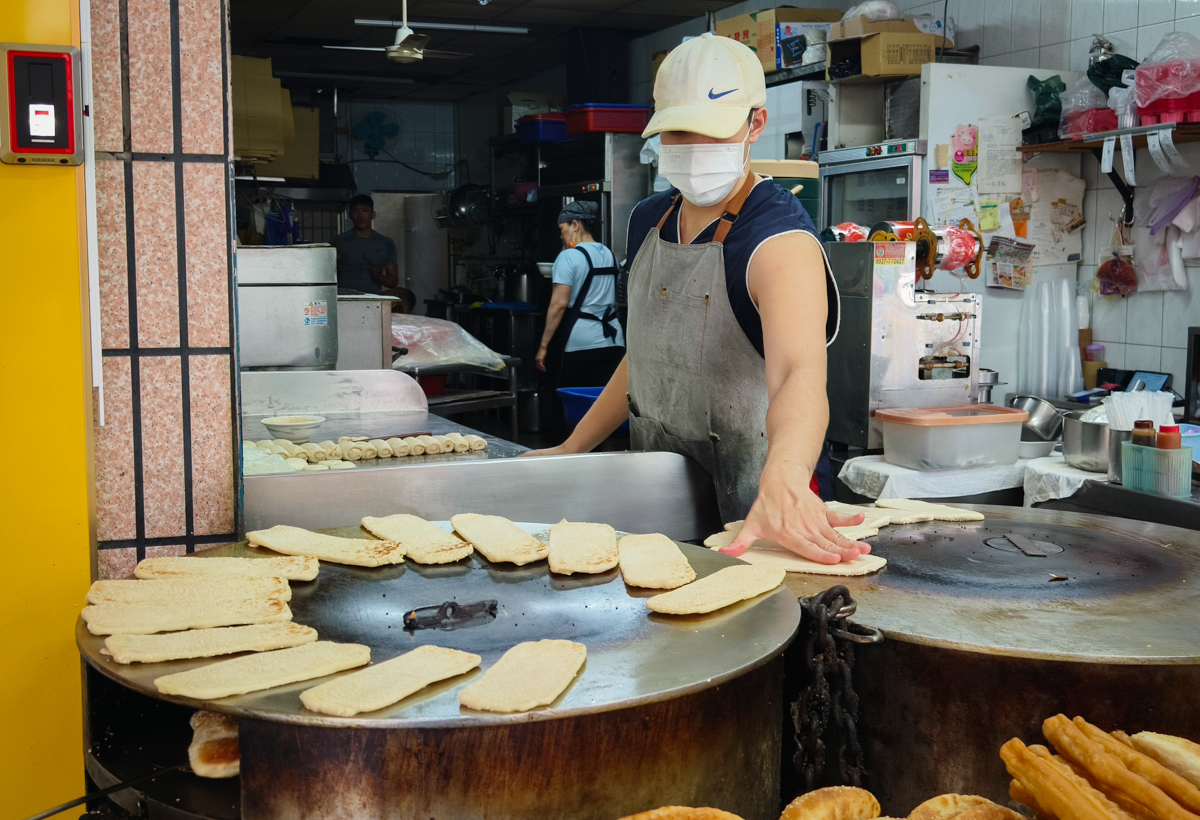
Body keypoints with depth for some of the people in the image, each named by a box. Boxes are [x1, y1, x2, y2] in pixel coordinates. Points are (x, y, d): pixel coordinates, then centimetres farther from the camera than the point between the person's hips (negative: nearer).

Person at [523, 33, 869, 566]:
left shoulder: (779, 238, -20)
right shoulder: (648, 221, 4)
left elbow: (799, 376, -38)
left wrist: (784, 482, -56)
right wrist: (572, 449, 15)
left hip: (743, 507, -6)